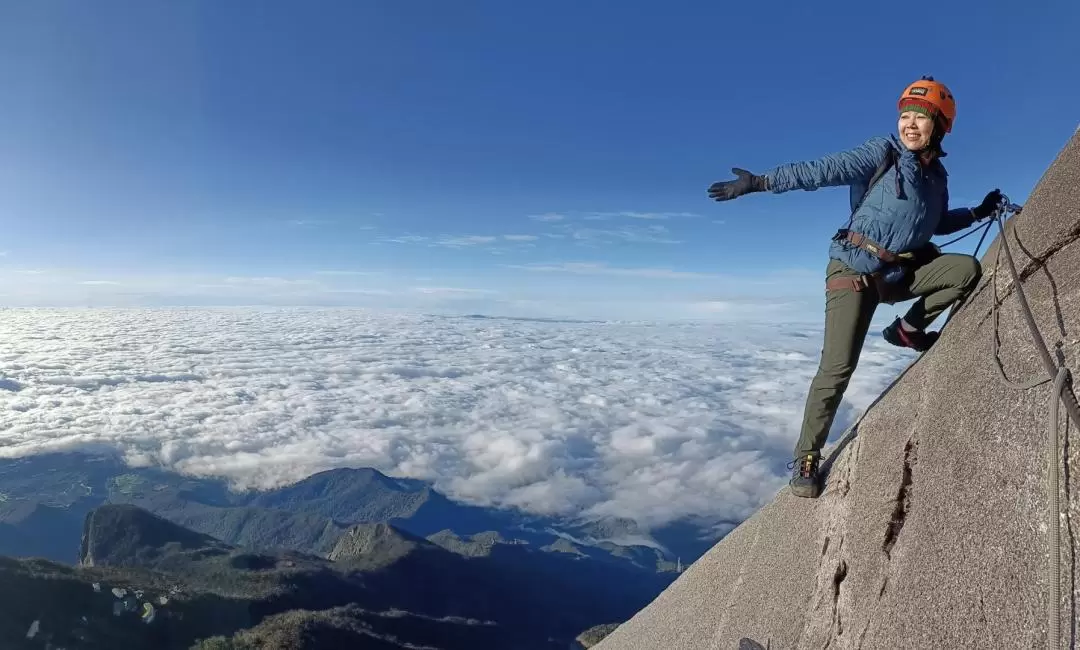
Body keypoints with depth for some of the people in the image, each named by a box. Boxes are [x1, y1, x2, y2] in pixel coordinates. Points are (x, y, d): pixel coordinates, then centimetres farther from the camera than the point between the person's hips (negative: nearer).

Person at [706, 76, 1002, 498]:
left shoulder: (936, 175, 13)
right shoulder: (881, 153, -5)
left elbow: (938, 223, 32)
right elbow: (821, 171, -18)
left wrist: (978, 212, 20)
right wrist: (759, 182, -29)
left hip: (901, 273, 6)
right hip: (855, 270, -6)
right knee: (837, 369, -14)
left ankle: (908, 330, 7)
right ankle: (805, 459, -3)